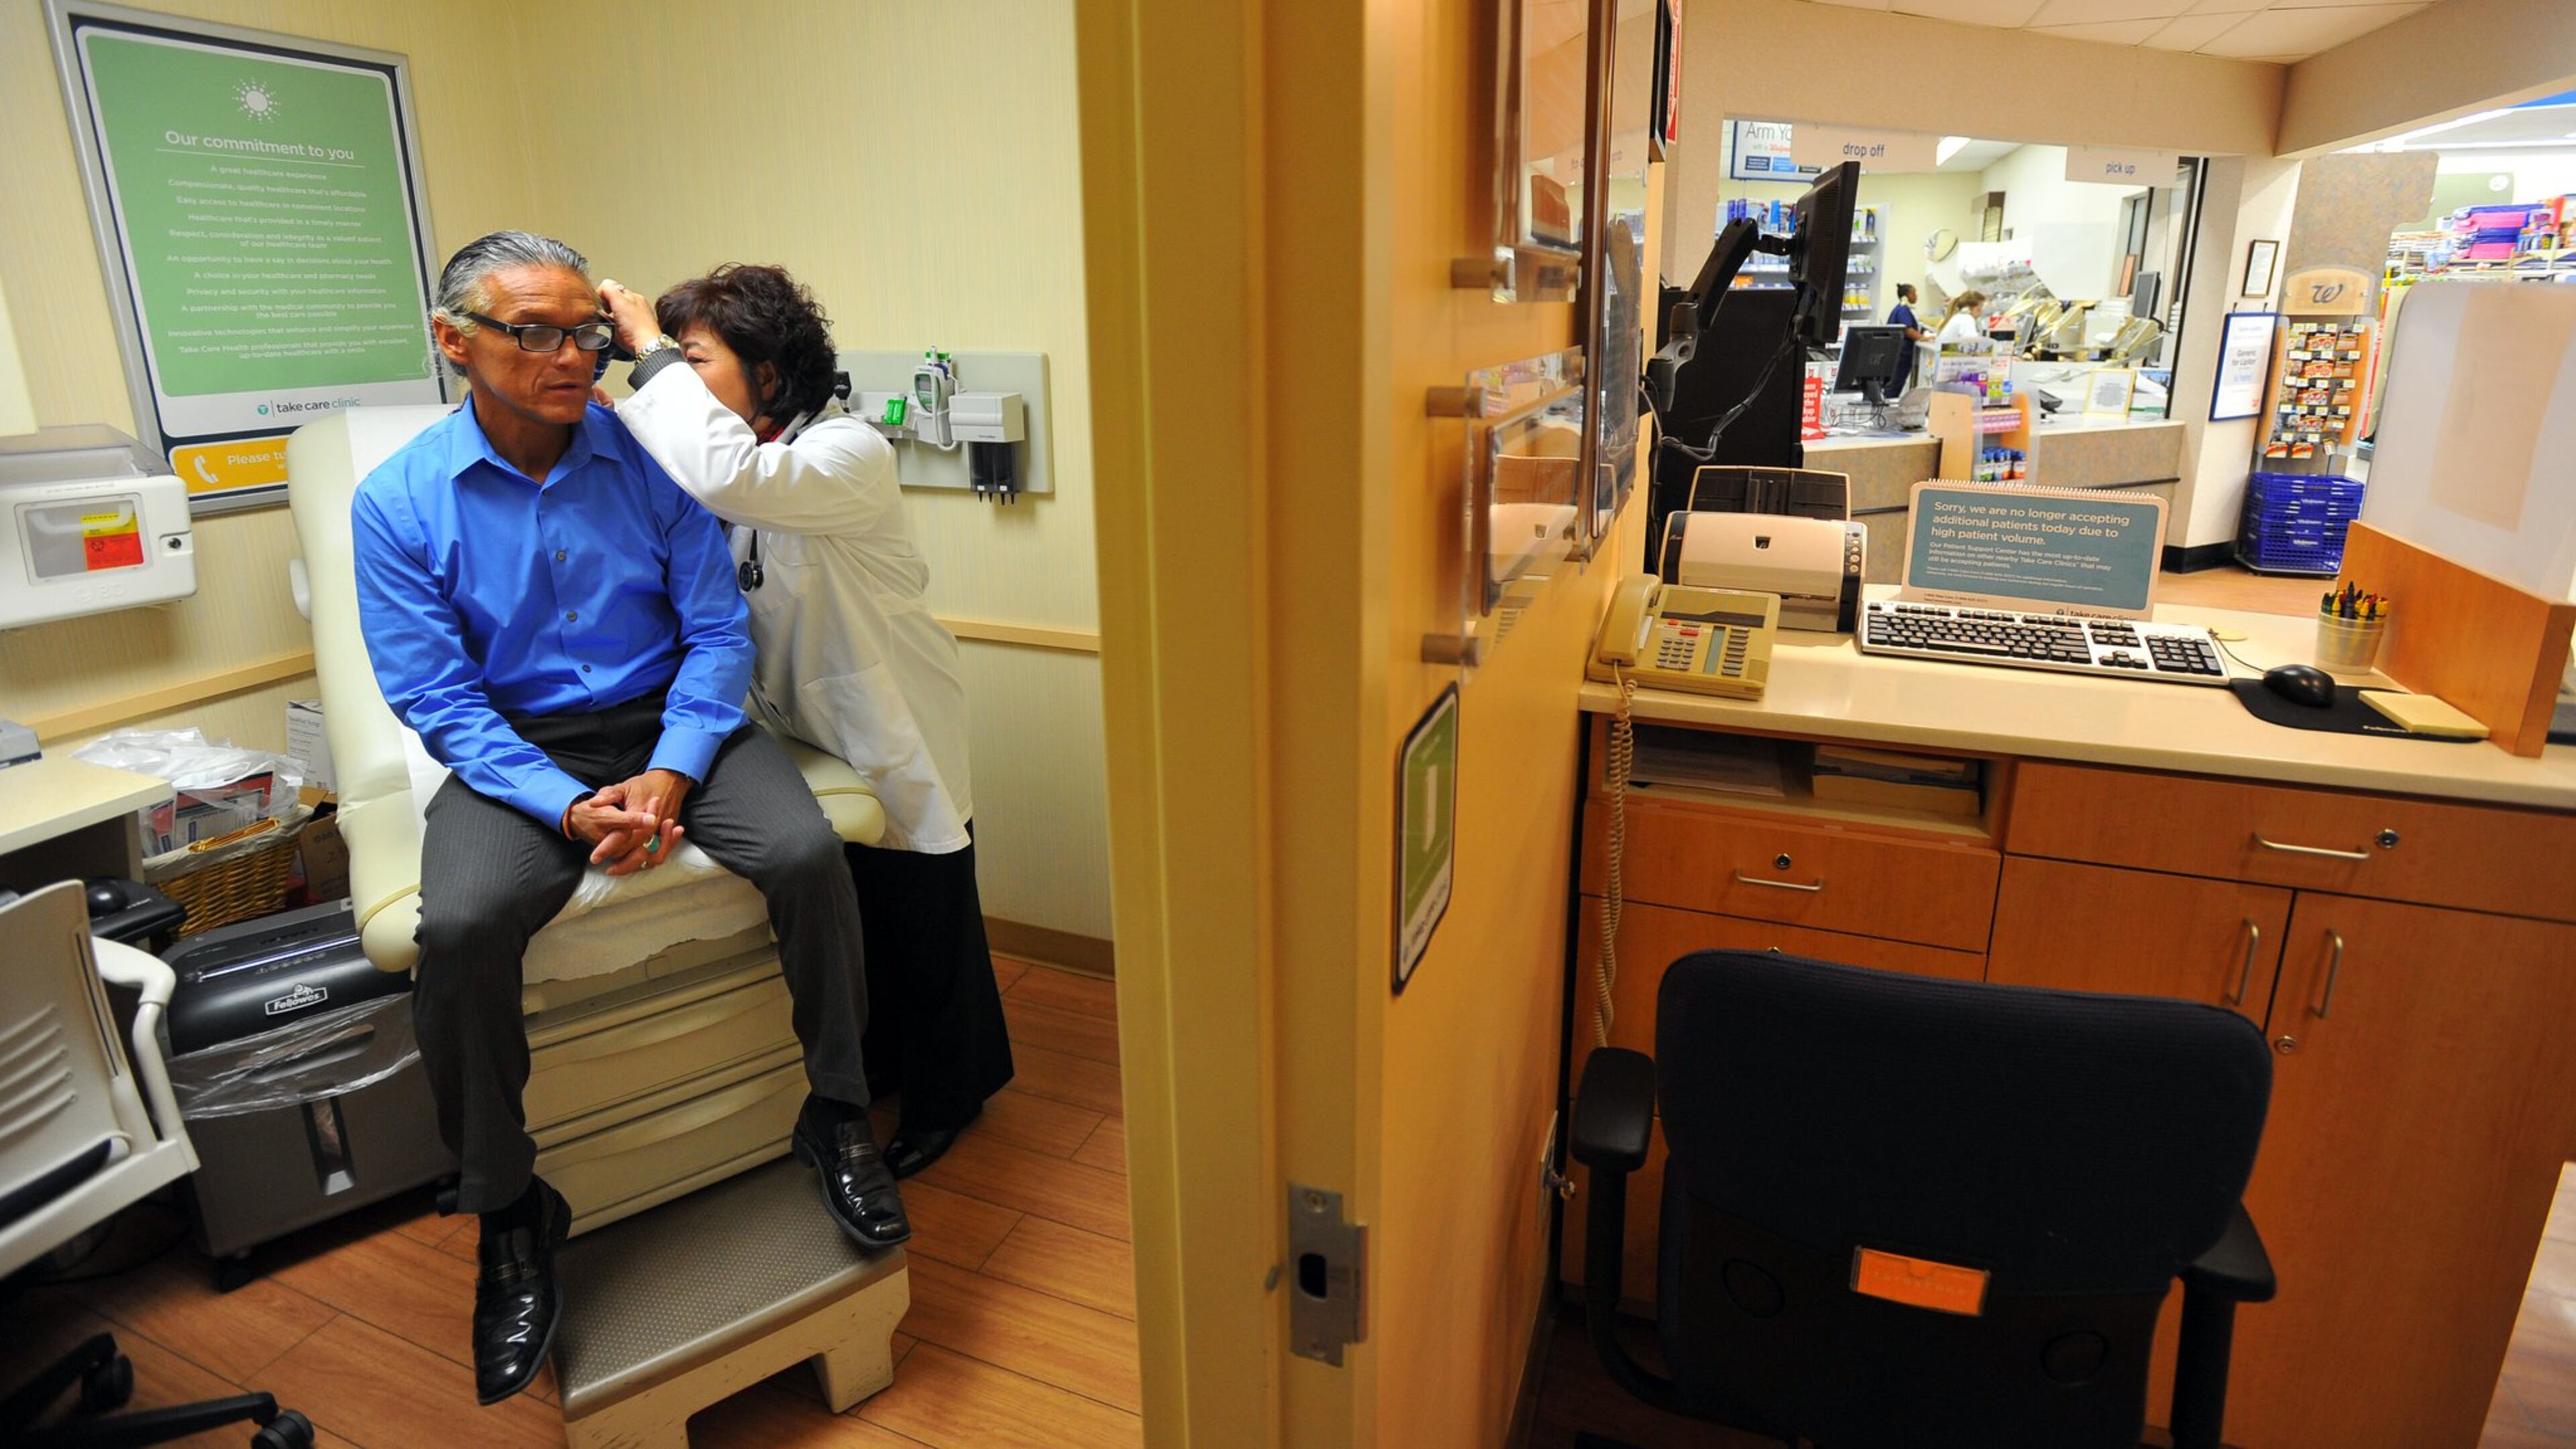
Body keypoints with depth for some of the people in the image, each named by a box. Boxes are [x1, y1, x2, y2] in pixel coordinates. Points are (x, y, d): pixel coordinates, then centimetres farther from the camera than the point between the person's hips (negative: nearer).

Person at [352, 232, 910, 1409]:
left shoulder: (650, 460, -2)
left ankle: (837, 1118, -4)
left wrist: (671, 773, -18)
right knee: (458, 927, -29)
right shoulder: (398, 503, -3)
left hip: (672, 723, 1)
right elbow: (440, 702, -6)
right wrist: (569, 807, -22)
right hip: (517, 749, 0)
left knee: (808, 854, -27)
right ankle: (509, 1215, -5)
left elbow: (718, 632, -2)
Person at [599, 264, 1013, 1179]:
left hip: (891, 726, -7)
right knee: (842, 908, 20)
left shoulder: (852, 453, -23)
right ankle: (875, 1068, 44)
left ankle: (944, 1095, 30)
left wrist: (652, 349, -31)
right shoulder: (720, 448, 4)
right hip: (802, 723, 7)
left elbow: (731, 476, -41)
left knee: (921, 916, 8)